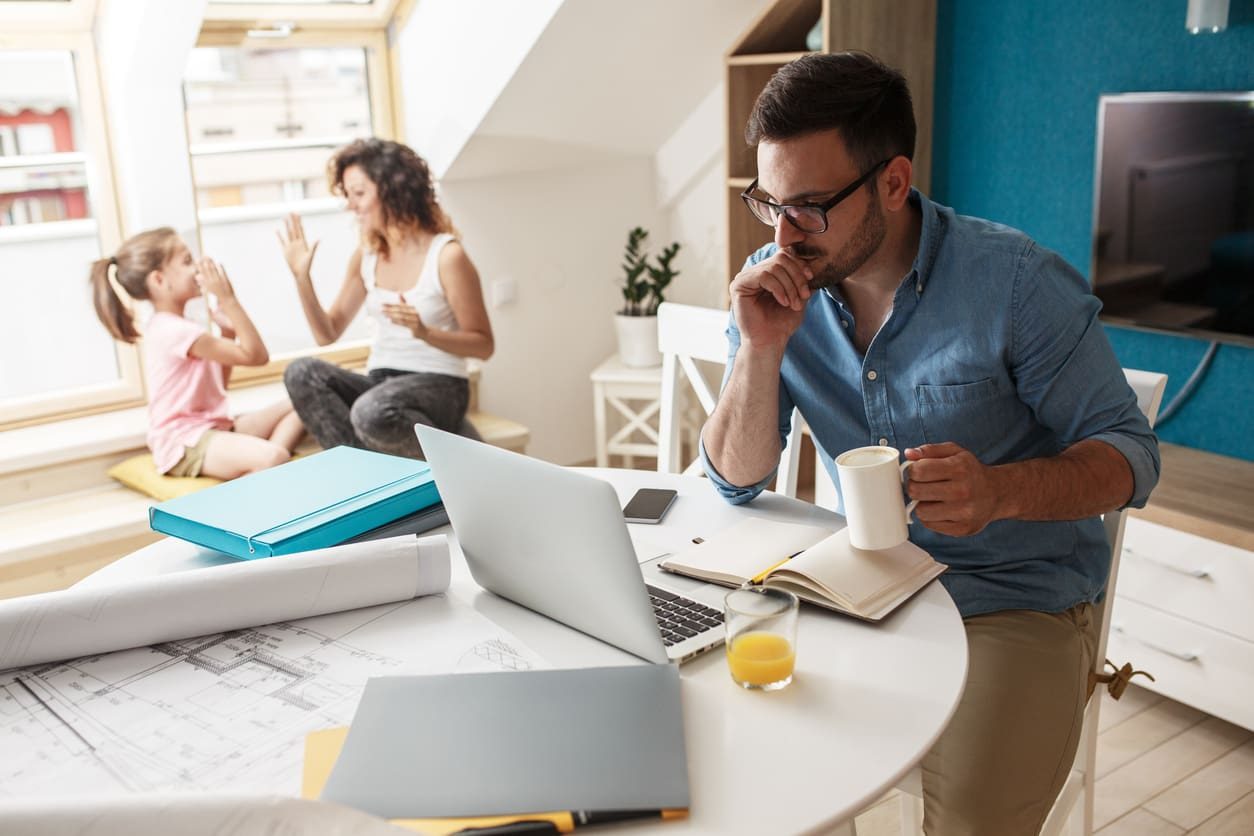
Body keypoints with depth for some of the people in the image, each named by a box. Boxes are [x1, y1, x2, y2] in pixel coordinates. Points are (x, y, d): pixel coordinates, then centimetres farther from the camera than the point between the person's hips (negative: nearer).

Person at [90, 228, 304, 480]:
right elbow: (256, 355, -19)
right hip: (184, 444, -11)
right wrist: (229, 299, -17)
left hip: (212, 427, 11)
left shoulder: (173, 327, 15)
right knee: (272, 458, -37)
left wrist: (228, 330, 9)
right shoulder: (176, 330, -18)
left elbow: (219, 383, 19)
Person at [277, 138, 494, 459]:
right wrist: (301, 276, -1)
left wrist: (425, 333, -23)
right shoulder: (365, 257, 9)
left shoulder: (447, 255, -10)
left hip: (438, 386, -6)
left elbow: (483, 345, -7)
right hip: (379, 384, 6)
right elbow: (327, 334, 11)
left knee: (374, 411, -38)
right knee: (302, 373, -22)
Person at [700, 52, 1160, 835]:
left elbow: (1130, 452, -11)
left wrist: (1000, 491, -32)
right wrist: (760, 348, -22)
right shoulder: (773, 285, -5)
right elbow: (739, 481, -4)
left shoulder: (1016, 281, -17)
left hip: (1016, 600, -3)